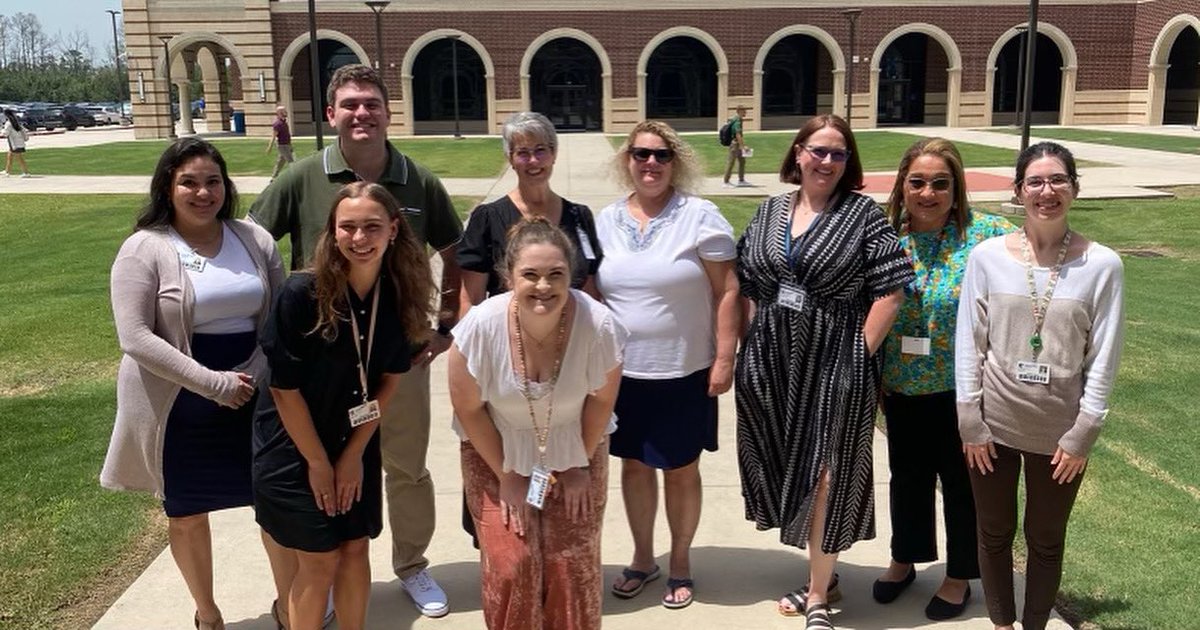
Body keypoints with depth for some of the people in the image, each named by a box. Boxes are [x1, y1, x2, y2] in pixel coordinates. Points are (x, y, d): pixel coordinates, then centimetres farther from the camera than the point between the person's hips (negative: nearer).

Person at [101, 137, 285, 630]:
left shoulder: (255, 239, 1)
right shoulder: (145, 249, -10)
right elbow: (136, 338, -16)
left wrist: (256, 372, -12)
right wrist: (212, 382, -21)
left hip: (254, 395, 3)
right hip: (181, 405, -3)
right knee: (188, 513, 13)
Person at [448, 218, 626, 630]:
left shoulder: (599, 325, -26)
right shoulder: (481, 326, -28)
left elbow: (601, 400, -8)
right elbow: (469, 409, -13)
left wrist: (582, 464, 0)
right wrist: (506, 476, -6)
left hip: (574, 454, 1)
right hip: (497, 454, 0)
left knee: (572, 564, 3)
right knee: (510, 564, -2)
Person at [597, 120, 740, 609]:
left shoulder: (700, 216, -8)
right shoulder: (606, 221, 4)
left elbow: (727, 292, -8)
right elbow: (592, 294, 11)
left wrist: (724, 358, -12)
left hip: (683, 372, -3)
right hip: (623, 372, 4)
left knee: (681, 470, 10)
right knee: (634, 464, 15)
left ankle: (680, 560, 30)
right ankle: (642, 557, 34)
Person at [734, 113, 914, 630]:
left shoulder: (863, 215, -4)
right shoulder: (770, 211, 9)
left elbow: (890, 291, -8)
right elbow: (745, 284, 13)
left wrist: (860, 354, -10)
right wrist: (753, 345, 6)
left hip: (834, 365, -4)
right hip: (770, 363, 5)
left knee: (825, 474, 2)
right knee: (791, 471, 13)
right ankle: (821, 573, 33)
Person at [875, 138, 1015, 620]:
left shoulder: (986, 235, -13)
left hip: (962, 389, -3)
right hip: (902, 386, 3)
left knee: (962, 481, 13)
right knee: (908, 476, 19)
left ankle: (959, 575, 33)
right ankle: (903, 559, 40)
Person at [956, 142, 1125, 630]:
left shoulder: (1102, 265, -8)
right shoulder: (987, 256, -6)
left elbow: (1103, 358, -5)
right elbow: (968, 343, -4)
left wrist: (1082, 434, -6)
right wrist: (970, 422, -5)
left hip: (1059, 432, -1)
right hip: (994, 424, 1)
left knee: (1046, 540, 15)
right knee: (994, 533, 15)